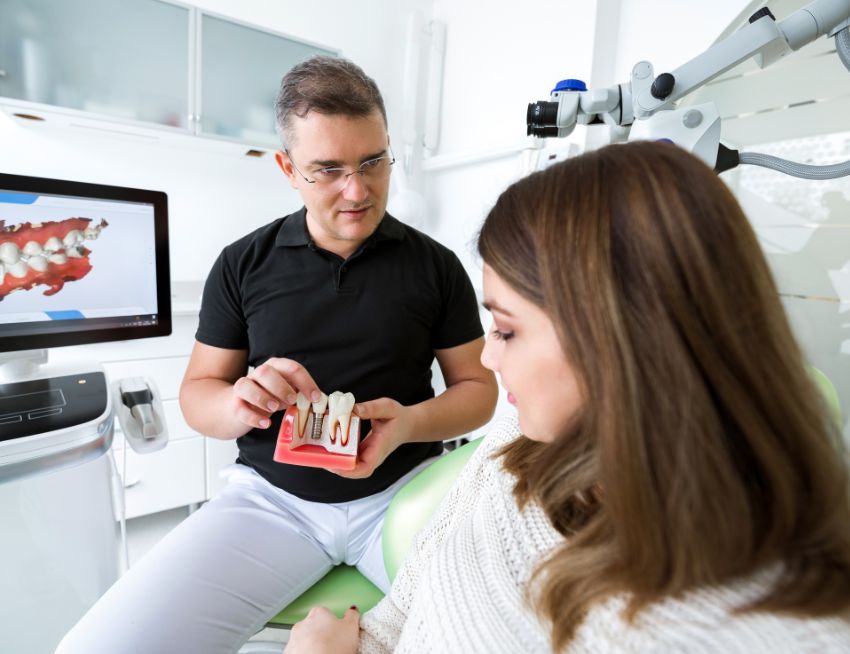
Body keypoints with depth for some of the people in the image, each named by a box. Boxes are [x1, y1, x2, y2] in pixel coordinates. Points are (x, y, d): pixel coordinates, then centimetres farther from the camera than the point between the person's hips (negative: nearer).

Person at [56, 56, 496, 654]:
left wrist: (409, 422, -18)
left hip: (403, 487, 0)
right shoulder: (243, 264, 2)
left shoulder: (436, 265, 0)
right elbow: (198, 391, 7)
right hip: (273, 495, 1)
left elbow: (478, 387, 3)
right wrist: (238, 405, -17)